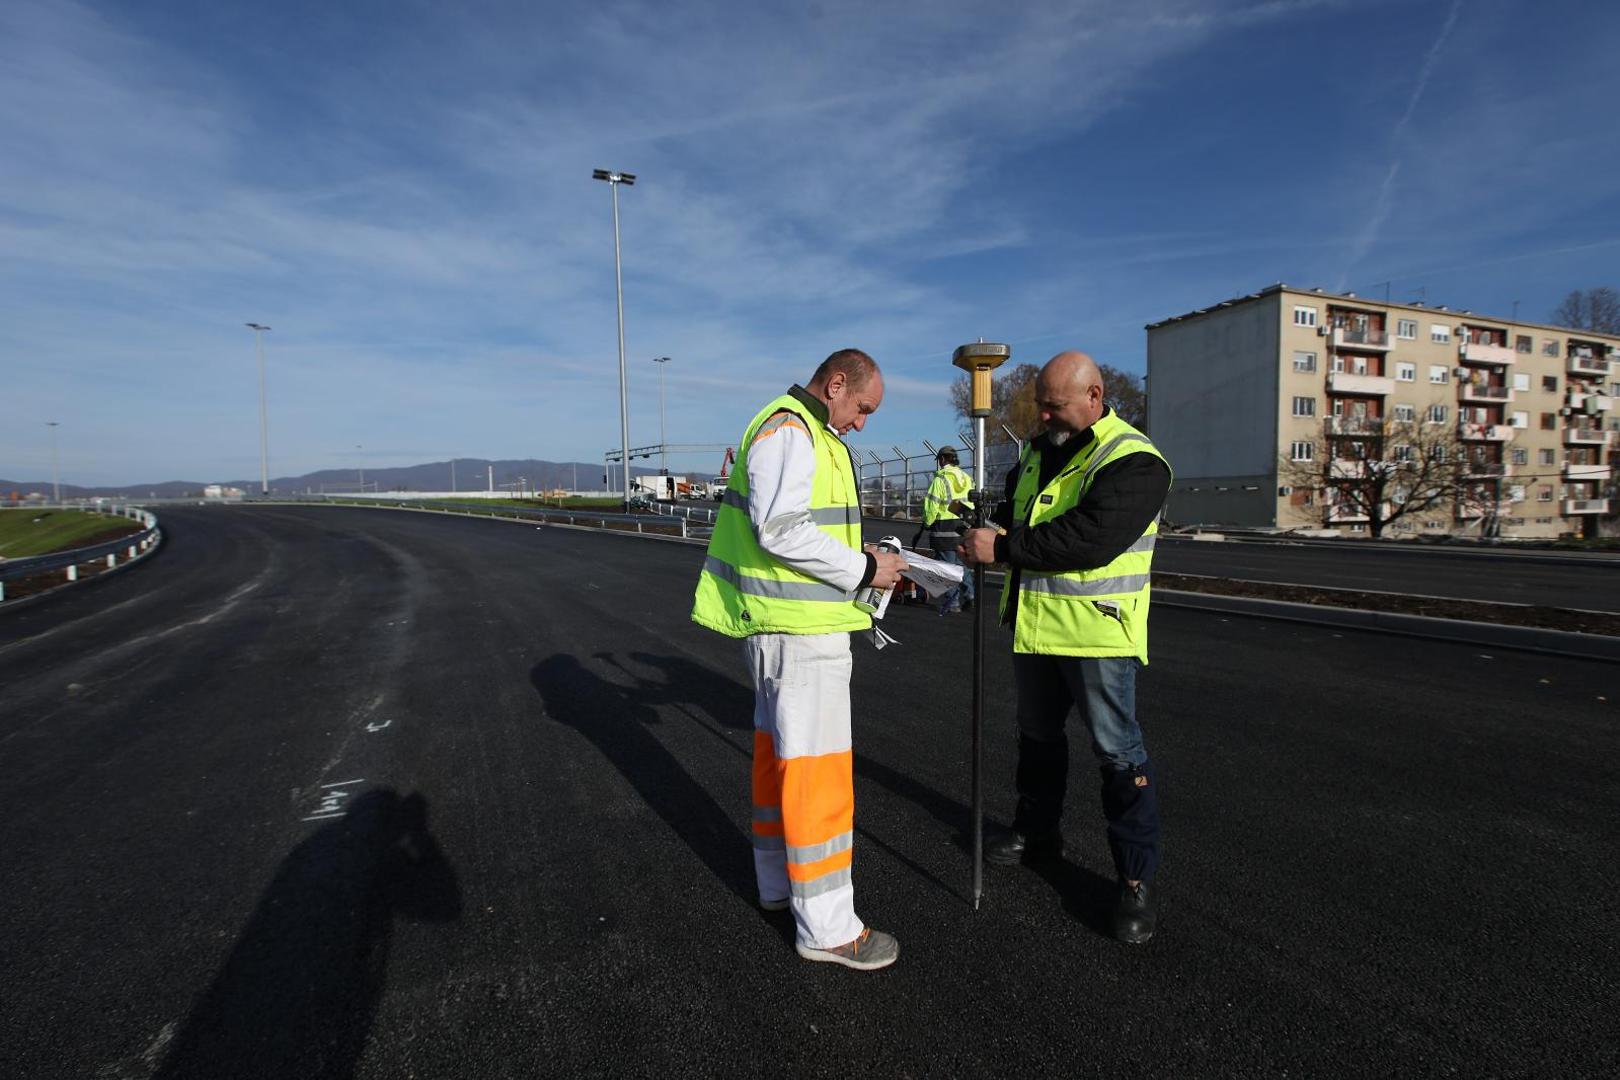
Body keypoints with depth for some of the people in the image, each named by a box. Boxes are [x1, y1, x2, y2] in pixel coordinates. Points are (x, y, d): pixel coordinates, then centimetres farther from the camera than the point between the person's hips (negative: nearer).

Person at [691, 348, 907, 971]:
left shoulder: (810, 434, 19)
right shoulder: (789, 431, -14)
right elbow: (782, 530, -24)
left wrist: (865, 564, 9)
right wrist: (863, 569, -17)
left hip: (786, 621, 11)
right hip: (799, 626, -11)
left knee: (777, 749, 18)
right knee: (816, 766, -4)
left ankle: (779, 883, 34)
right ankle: (826, 927, 7)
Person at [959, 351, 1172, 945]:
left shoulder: (1133, 461, -16)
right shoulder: (1039, 450, 10)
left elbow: (1090, 538, -29)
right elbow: (1013, 508, 22)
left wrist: (1004, 547, -25)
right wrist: (986, 532, 0)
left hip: (1096, 630, -8)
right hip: (1034, 624, 8)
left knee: (1117, 751, 1)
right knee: (1037, 735, 21)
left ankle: (1137, 877, 15)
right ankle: (1037, 831, 40)